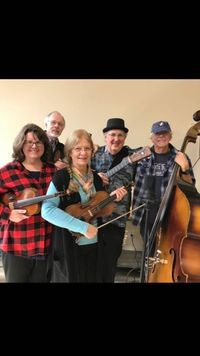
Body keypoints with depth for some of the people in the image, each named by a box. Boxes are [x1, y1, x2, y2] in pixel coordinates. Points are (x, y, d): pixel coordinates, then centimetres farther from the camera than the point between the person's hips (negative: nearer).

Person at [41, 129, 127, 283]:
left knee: (92, 278, 18)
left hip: (93, 243, 6)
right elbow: (47, 211, -24)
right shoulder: (61, 177, -14)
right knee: (74, 278, 8)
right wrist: (83, 227, -26)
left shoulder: (96, 178, 5)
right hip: (69, 245, -5)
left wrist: (112, 198, -6)